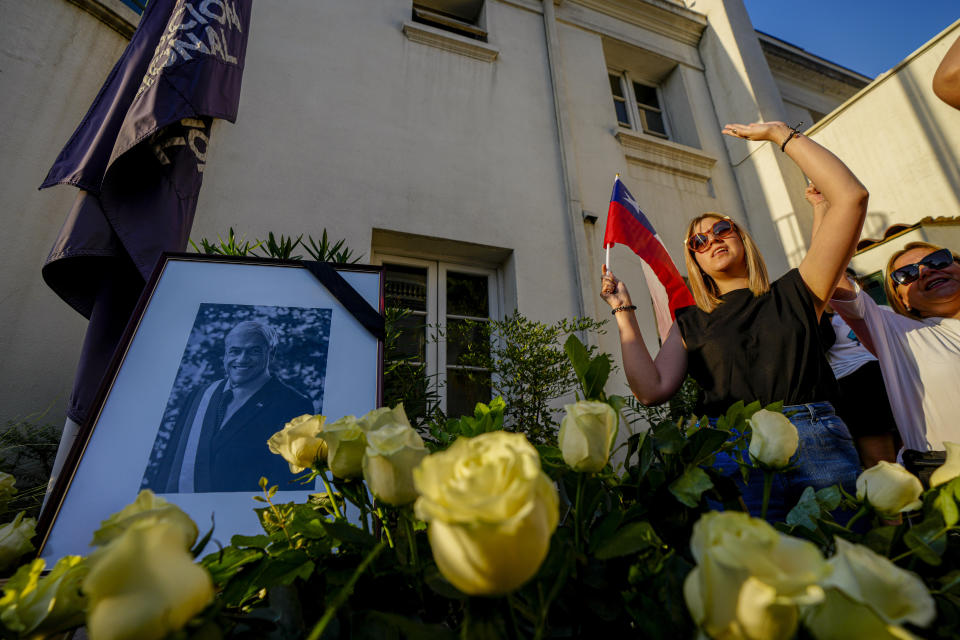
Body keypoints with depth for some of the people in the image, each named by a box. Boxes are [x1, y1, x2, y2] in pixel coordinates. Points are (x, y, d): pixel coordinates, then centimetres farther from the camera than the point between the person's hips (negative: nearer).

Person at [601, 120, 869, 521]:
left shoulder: (793, 293, 14)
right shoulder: (690, 323, 16)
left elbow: (851, 197, 6)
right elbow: (652, 389, 1)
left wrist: (781, 135, 12)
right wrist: (623, 311, 6)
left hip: (817, 440, 1)